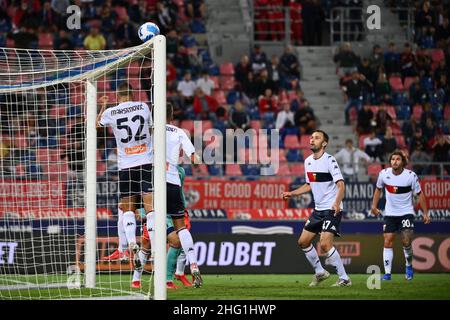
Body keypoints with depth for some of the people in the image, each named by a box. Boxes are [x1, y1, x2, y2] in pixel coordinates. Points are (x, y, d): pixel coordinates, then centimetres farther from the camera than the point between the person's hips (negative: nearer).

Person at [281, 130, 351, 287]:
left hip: (332, 209, -9)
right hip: (318, 209, 9)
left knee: (325, 243, -20)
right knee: (303, 241, 10)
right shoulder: (308, 161, 10)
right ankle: (320, 272, 26)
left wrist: (337, 202, -39)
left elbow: (341, 184, -24)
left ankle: (344, 279, -12)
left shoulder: (329, 160, -15)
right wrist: (292, 193, 20)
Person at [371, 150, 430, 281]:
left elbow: (419, 194, -3)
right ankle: (387, 273, -2)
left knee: (406, 242, -13)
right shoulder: (384, 174, -6)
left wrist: (425, 213, -4)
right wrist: (374, 205, 8)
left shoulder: (411, 176, -13)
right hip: (390, 213, 2)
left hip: (406, 212, -2)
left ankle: (409, 266, 14)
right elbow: (378, 189, 14)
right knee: (388, 242, -6)